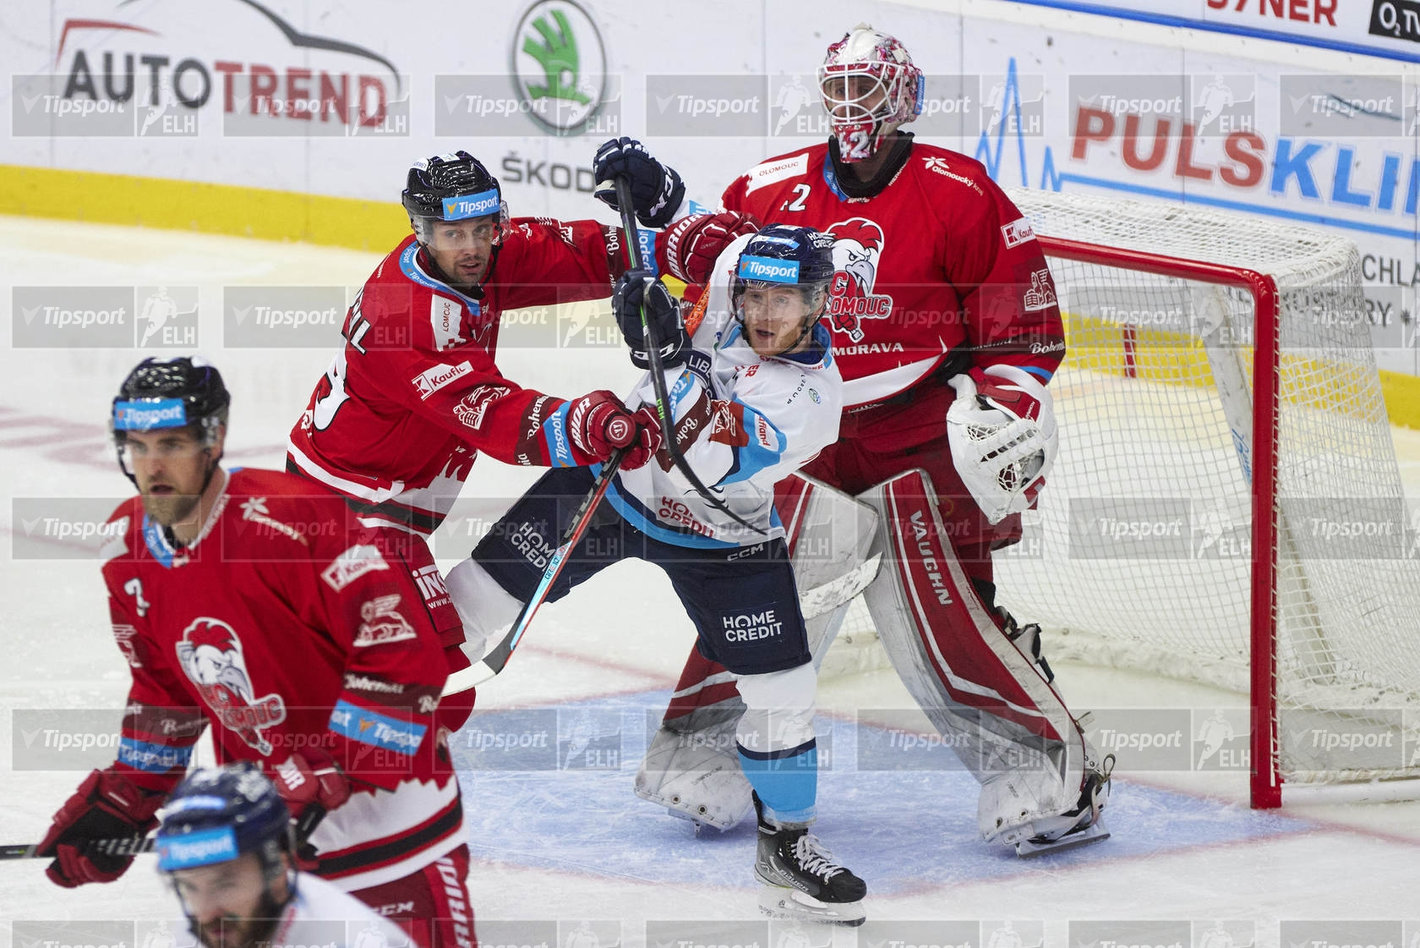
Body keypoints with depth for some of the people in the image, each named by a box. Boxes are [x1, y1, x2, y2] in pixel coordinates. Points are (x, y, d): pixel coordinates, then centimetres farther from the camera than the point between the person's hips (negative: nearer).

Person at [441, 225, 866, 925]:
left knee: (782, 689, -6)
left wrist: (677, 357, -54)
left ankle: (785, 843, 16)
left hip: (720, 535, -2)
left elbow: (703, 462, -44)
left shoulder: (813, 398, -30)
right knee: (477, 599, -4)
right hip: (617, 475, 2)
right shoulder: (733, 267, -19)